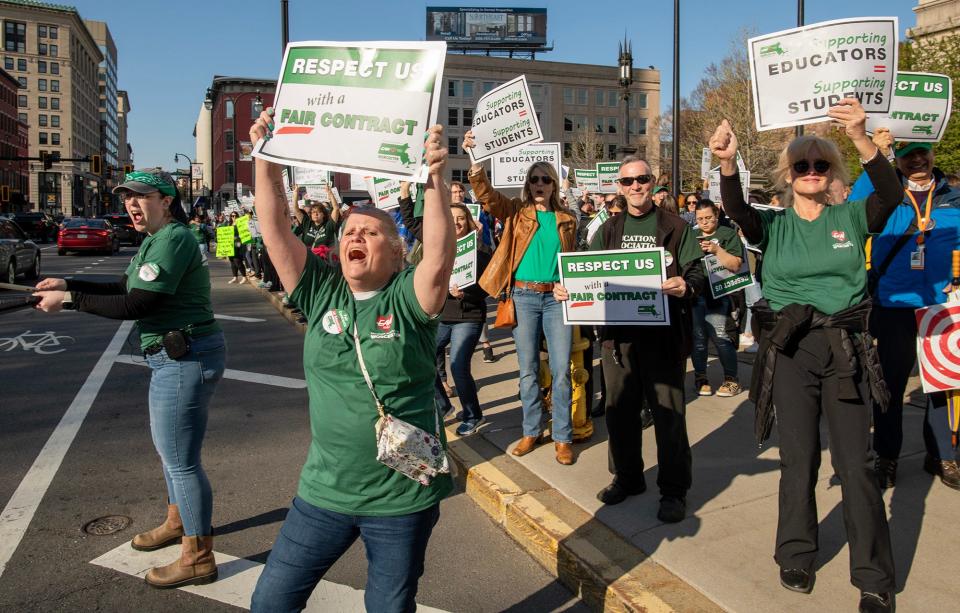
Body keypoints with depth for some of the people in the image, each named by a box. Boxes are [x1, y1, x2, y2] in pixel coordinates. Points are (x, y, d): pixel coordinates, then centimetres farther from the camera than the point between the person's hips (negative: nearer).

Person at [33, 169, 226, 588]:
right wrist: (68, 284, 11)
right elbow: (124, 288, 21)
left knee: (180, 458, -2)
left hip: (185, 357, -11)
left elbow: (134, 306, -21)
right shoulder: (157, 239, 15)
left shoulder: (173, 239, -18)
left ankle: (197, 558, 11)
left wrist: (69, 299, -14)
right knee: (171, 446, 24)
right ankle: (176, 521, 44)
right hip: (176, 355, 11)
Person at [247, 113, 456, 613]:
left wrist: (435, 178, -37)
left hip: (404, 496, -3)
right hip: (324, 491, 4)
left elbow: (439, 257, -29)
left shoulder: (407, 299, -10)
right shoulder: (322, 292, 0)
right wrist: (266, 159, -15)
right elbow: (275, 231, -7)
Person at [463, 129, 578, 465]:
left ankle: (562, 437, 12)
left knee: (561, 369, 0)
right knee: (528, 370, 8)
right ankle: (531, 431, 22)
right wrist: (476, 162, -29)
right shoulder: (516, 211, 4)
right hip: (524, 296, -1)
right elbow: (487, 194, -13)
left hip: (556, 297, 1)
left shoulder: (566, 219, 9)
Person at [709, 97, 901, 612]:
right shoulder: (774, 225, 4)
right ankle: (796, 556, 26)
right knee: (798, 458, 9)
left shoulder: (851, 218, 5)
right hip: (789, 349, 0)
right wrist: (727, 164, -36)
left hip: (845, 348, 0)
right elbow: (738, 212, -16)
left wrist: (861, 138, -31)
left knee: (854, 462, 1)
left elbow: (892, 194, -15)